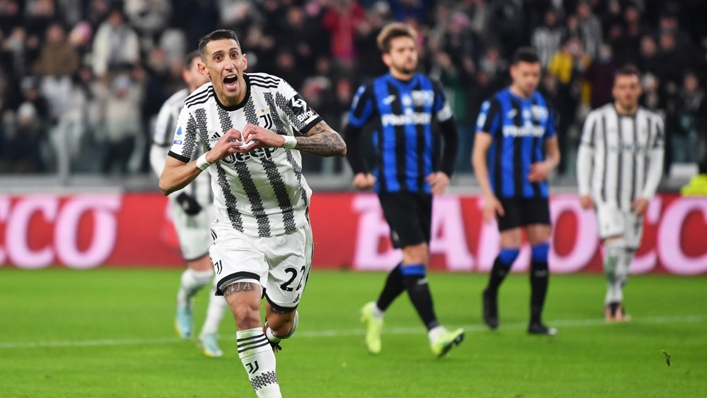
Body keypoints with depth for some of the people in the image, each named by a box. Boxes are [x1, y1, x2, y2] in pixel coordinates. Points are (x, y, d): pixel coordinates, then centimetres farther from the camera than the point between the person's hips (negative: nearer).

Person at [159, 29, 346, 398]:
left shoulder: (274, 91, -15)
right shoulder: (195, 110, -11)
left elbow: (337, 145, -18)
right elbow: (166, 183, -13)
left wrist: (281, 140, -35)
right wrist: (211, 157, -31)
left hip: (289, 225, 0)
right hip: (235, 228, 0)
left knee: (279, 324, 10)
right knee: (245, 311, -23)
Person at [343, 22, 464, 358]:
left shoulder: (431, 90, 7)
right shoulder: (372, 92, -2)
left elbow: (450, 132, 19)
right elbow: (351, 133, 10)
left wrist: (445, 172, 8)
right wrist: (360, 172, 0)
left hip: (423, 187, 5)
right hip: (393, 188, -5)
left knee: (416, 261, 10)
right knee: (415, 255, -16)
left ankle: (376, 311, 35)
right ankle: (435, 333, -21)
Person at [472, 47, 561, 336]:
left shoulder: (543, 106, 12)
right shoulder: (496, 104, -4)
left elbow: (553, 151, 22)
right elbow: (479, 153, -5)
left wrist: (548, 165, -3)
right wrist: (488, 195, -13)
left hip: (536, 190, 5)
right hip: (506, 191, -4)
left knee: (541, 247, -4)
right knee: (511, 247, -12)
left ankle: (536, 320, 1)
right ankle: (490, 294, 19)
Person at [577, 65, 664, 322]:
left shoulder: (652, 122, 7)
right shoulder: (598, 119, -1)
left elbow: (656, 162, 9)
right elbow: (585, 155, 5)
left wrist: (647, 195, -3)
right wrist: (584, 191, -3)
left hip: (635, 201, 4)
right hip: (605, 196, -3)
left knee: (628, 252, 4)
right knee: (615, 245, -21)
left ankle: (612, 304, 17)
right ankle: (614, 300, -16)